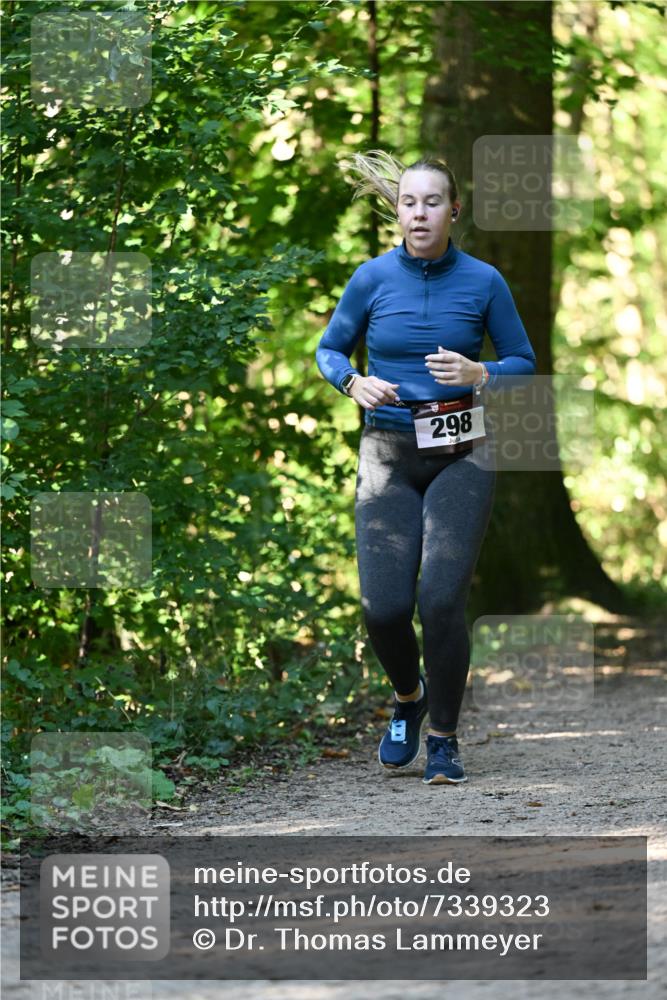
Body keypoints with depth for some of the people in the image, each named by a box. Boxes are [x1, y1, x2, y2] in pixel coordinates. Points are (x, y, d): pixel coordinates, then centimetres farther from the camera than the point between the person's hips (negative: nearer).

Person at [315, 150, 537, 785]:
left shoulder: (483, 281, -2)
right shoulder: (373, 279, 0)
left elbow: (523, 363, 7)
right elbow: (328, 350, 12)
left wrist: (478, 374, -14)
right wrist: (354, 383, -10)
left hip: (461, 453, -1)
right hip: (389, 452, 1)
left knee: (442, 600, -15)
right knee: (383, 606, -10)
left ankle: (443, 737, 2)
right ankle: (407, 698, 23)